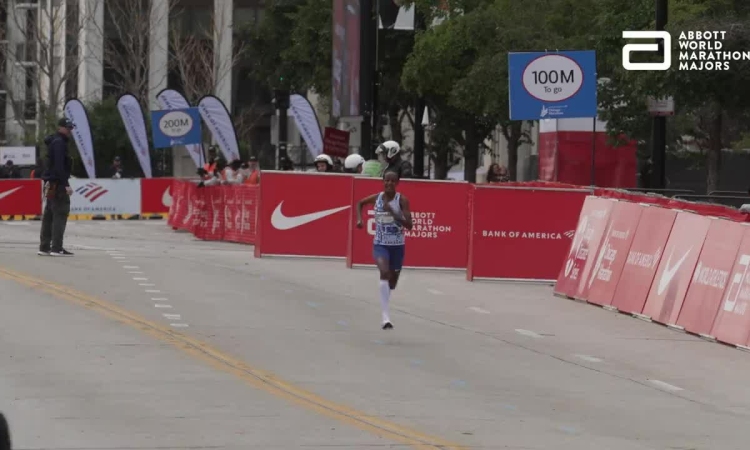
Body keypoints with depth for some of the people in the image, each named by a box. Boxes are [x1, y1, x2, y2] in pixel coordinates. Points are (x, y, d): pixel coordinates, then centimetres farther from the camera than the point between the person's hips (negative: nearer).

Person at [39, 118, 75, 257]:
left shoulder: (56, 142, 19)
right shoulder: (59, 142, -12)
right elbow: (59, 166, -20)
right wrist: (66, 185, -22)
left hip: (51, 184, 10)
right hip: (57, 183, -10)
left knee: (49, 215, 11)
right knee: (60, 214, -11)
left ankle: (44, 247, 13)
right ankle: (57, 248, -14)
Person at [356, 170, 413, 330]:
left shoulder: (402, 200, -10)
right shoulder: (376, 198, -3)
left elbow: (409, 225, -18)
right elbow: (360, 203, 20)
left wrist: (393, 213, -28)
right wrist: (359, 219, 4)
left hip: (397, 245, 0)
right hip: (380, 244, 0)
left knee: (392, 282, 14)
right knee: (384, 272, -28)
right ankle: (386, 316, -33)